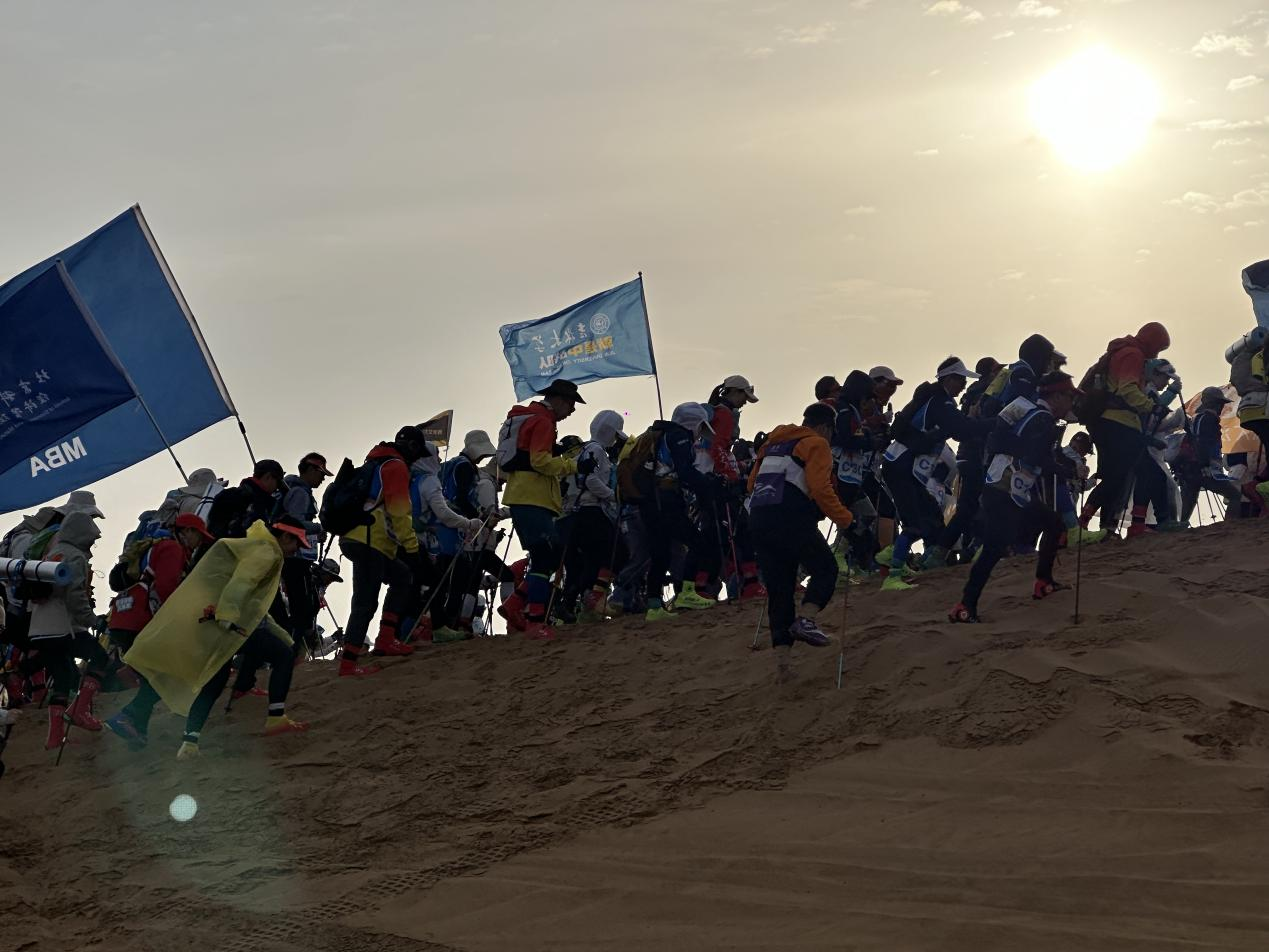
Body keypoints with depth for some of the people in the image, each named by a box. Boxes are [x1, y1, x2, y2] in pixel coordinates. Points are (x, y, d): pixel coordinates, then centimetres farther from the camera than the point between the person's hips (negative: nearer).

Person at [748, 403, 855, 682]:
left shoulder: (773, 443, 26)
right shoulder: (816, 444, 4)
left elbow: (752, 482, 24)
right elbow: (820, 488, -10)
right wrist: (844, 519, -5)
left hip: (758, 520, 7)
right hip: (792, 519, -7)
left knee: (779, 587, 10)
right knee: (825, 568, 8)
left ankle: (782, 659, 2)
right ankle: (805, 619, -17)